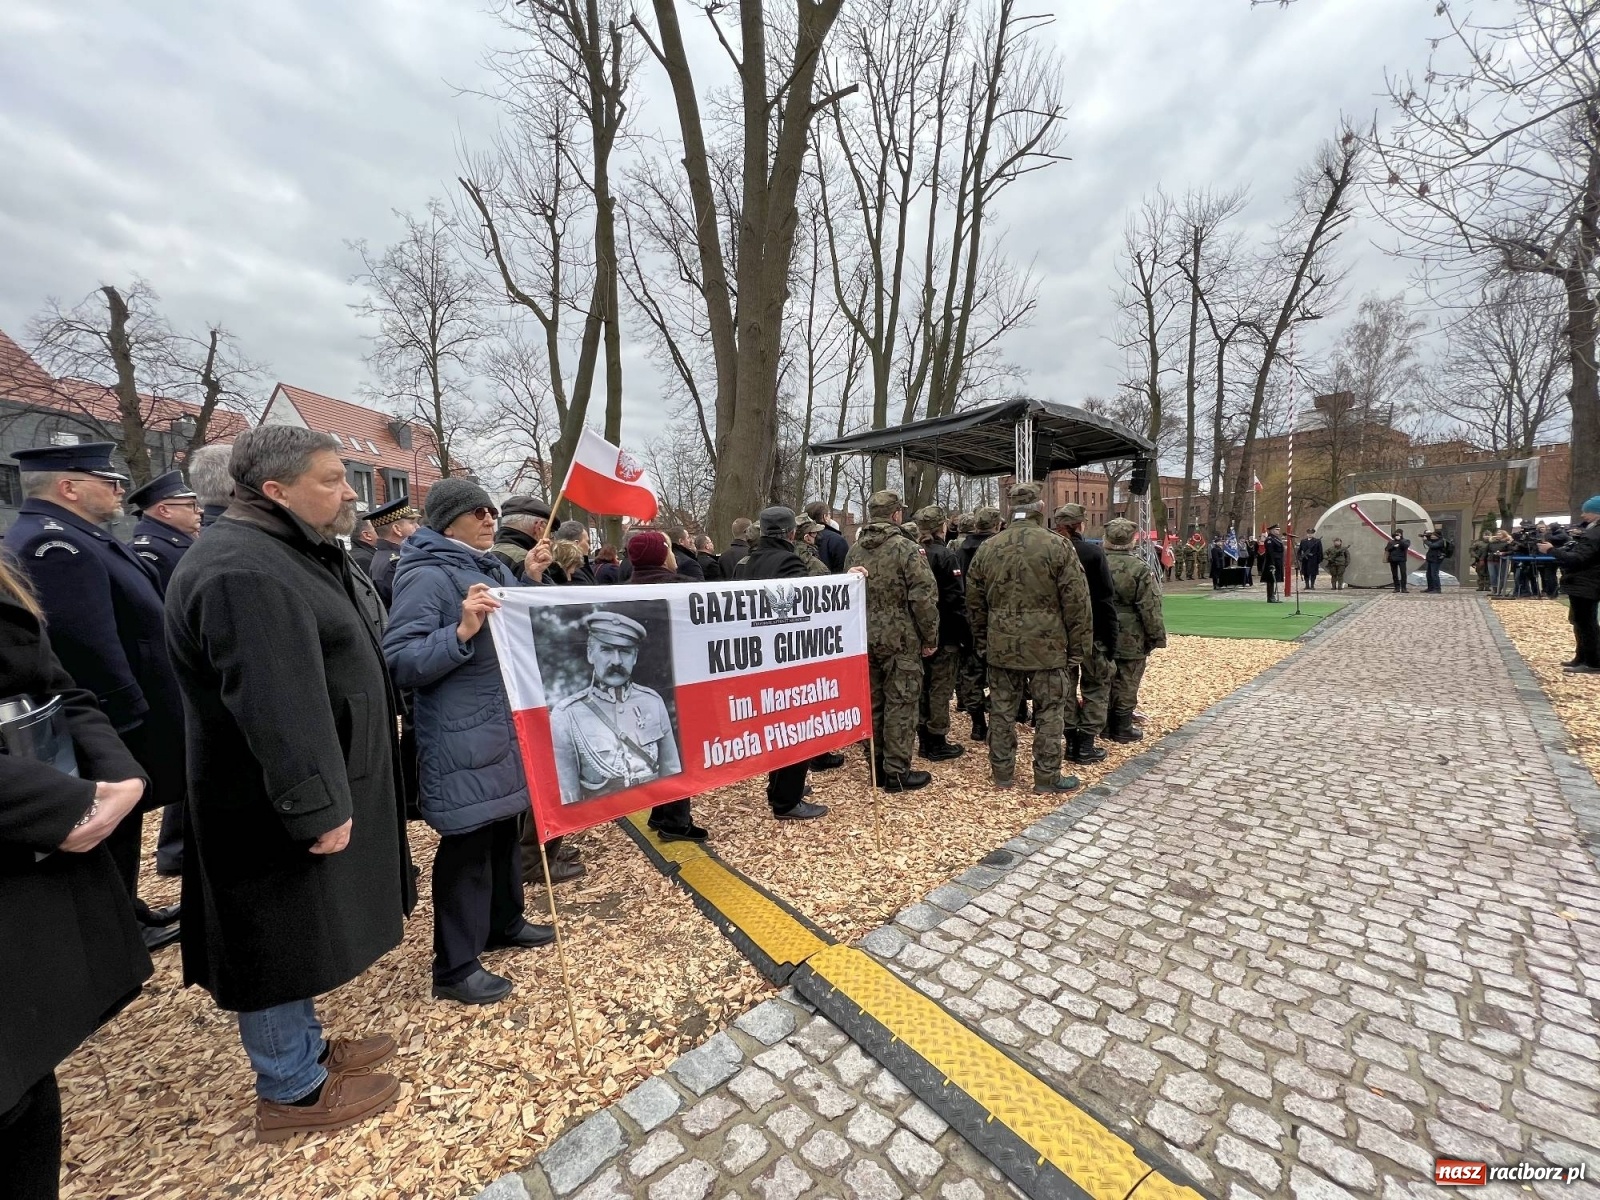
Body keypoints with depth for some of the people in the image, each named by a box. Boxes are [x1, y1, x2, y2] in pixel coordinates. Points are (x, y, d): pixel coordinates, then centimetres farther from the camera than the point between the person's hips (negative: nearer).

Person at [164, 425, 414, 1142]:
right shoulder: (243, 573, -24)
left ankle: (306, 1047, 41)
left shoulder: (288, 553, 10)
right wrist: (318, 807, -24)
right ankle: (292, 1091, 28)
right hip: (283, 804, -10)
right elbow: (278, 708, -28)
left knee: (297, 933, 22)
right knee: (281, 938, 8)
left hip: (307, 789, 10)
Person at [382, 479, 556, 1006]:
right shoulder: (425, 576, -14)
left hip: (506, 729, 9)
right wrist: (461, 631, -32)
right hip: (463, 740, -9)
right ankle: (454, 967, 20)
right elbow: (399, 663, -20)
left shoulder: (493, 568, 12)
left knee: (505, 829, 20)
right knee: (466, 845, 2)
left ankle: (504, 922, 40)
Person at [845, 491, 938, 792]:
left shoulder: (854, 551, 8)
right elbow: (924, 596, -14)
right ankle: (897, 772, 9)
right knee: (900, 704, 2)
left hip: (864, 640, 6)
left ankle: (877, 766, 24)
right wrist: (930, 637, -6)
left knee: (872, 703, 13)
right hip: (901, 639, -6)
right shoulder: (906, 548, -10)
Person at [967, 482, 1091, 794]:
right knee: (1048, 712, 8)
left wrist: (981, 641, 18)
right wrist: (1079, 646, 2)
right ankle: (1047, 776, 17)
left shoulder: (987, 548, 4)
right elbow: (1076, 602, -7)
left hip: (1001, 645, 3)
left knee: (1002, 709, 11)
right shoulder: (1057, 546, -7)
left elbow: (975, 601, 9)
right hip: (1046, 646, -3)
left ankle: (1002, 771, 22)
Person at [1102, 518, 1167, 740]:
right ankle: (1122, 729, 16)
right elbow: (1150, 608, -14)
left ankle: (1105, 725, 25)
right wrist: (1158, 637, -4)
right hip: (1130, 638, -4)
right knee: (1126, 684, 6)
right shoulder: (1139, 568, -16)